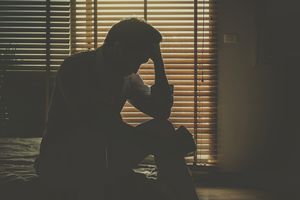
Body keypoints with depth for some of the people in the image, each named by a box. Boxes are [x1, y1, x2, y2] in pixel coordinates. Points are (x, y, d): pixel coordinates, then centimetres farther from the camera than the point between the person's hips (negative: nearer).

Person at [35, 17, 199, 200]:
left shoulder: (127, 76, 5)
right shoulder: (75, 68, -16)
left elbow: (161, 111, -2)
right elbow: (96, 124, -29)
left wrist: (158, 61, -7)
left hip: (101, 161, 6)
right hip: (61, 163, -6)